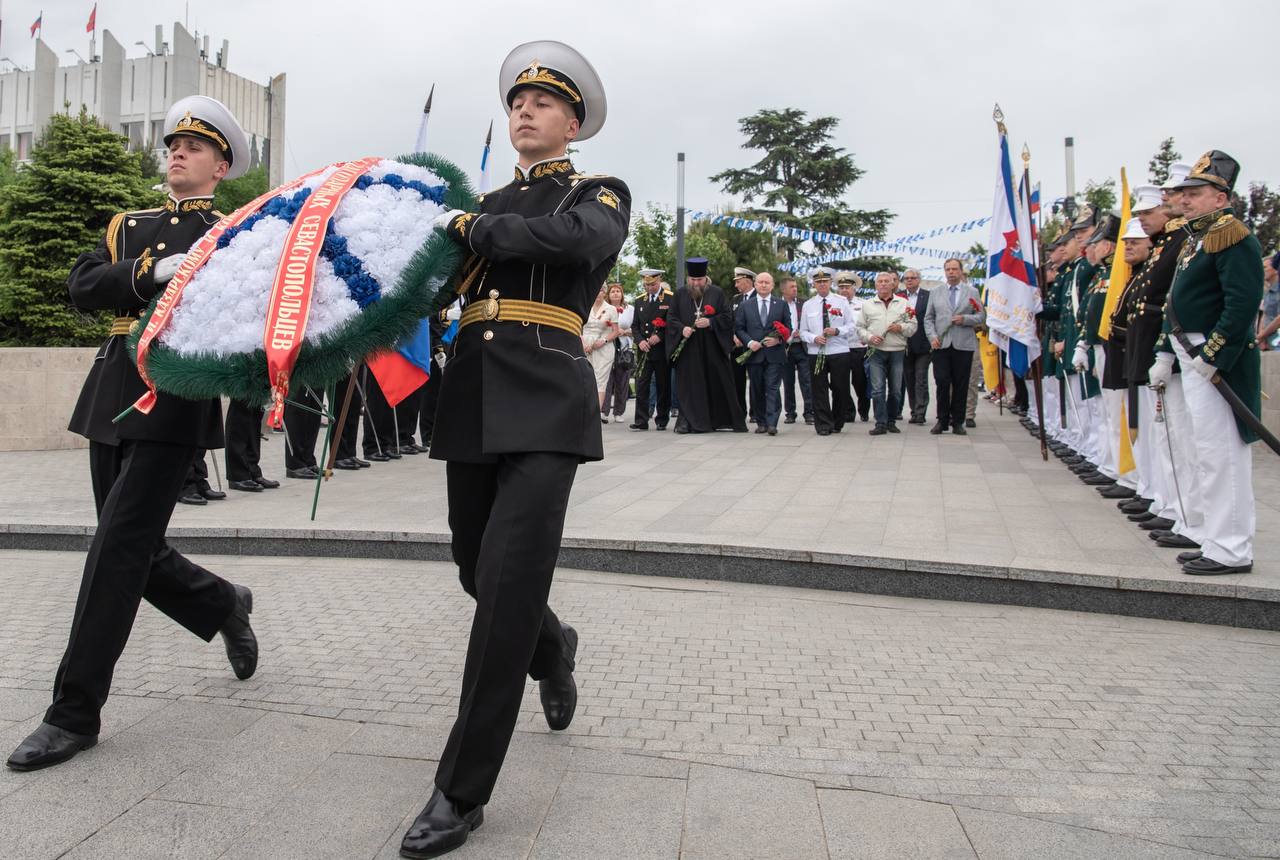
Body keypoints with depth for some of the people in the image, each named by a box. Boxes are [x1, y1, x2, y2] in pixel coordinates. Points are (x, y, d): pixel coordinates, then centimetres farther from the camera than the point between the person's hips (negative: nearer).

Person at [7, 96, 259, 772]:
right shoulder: (129, 226, 19)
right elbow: (82, 287, 2)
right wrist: (150, 272, -12)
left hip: (176, 402, -6)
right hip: (113, 397, 6)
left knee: (118, 550, -8)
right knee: (132, 549, 11)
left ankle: (74, 713, 2)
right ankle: (225, 604, 37)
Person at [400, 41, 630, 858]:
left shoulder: (602, 194, 8)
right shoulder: (482, 204, 21)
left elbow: (581, 237, -16)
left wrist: (472, 229, -12)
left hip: (546, 401, -5)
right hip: (471, 401, 6)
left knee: (510, 583, -12)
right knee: (478, 569, 12)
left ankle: (463, 792, -2)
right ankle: (553, 649, 45)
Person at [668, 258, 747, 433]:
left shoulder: (717, 293, 3)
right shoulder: (680, 294, 7)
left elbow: (728, 316, 0)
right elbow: (671, 317, 7)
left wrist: (710, 322, -15)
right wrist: (682, 329, -12)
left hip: (713, 349, -1)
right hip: (688, 349, 1)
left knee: (720, 384, 4)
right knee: (689, 386, -1)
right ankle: (688, 421, 2)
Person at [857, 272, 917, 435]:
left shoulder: (903, 303, 10)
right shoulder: (867, 305, 10)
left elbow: (912, 325, 8)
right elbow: (860, 327, 10)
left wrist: (901, 327, -12)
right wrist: (869, 337, -9)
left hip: (897, 351, 1)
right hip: (876, 351, -1)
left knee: (895, 390, 5)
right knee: (878, 389, -8)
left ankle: (891, 421, 17)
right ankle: (881, 423, -6)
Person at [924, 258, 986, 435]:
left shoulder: (972, 292, 10)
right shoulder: (937, 293, 14)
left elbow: (981, 317, 6)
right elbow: (928, 318, 11)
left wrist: (965, 319, -12)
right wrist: (932, 337, -3)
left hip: (963, 345, -1)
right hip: (941, 345, 1)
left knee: (961, 385, 2)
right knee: (942, 383, -5)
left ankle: (957, 422, 10)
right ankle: (942, 420, 6)